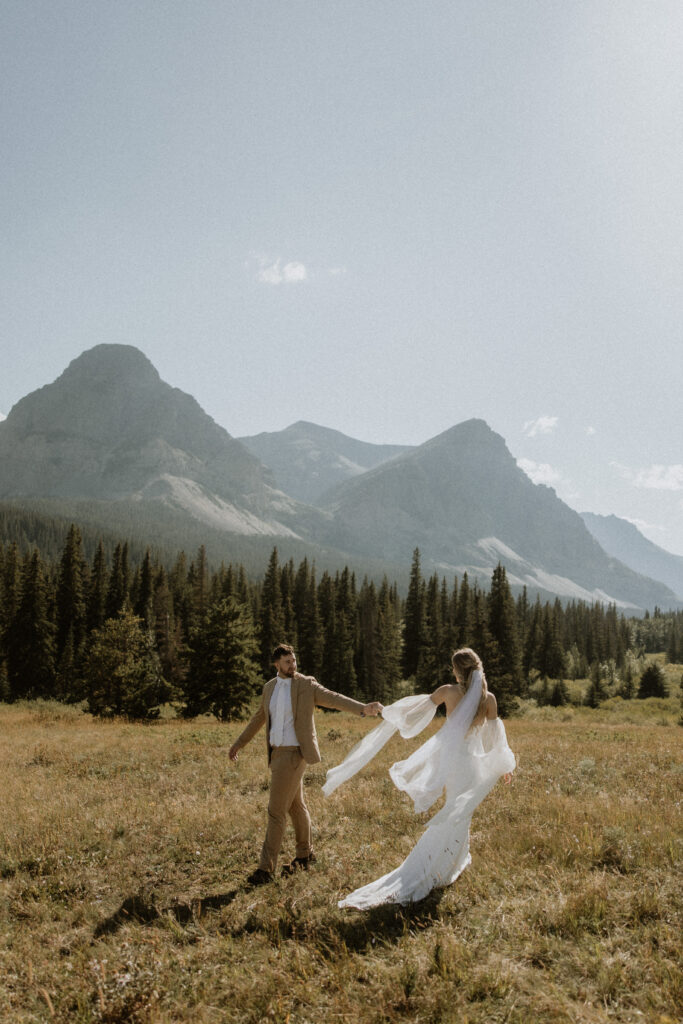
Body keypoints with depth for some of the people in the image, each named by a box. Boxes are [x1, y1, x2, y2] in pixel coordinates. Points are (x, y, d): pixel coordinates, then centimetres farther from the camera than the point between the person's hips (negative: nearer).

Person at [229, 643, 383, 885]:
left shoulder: (306, 685, -10)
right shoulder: (270, 687, 9)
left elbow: (334, 699, -21)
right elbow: (259, 718, 21)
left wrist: (362, 708, -36)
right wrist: (239, 743, 26)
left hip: (294, 755, -6)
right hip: (277, 753, 7)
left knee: (276, 810, -7)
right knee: (296, 805, 19)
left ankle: (266, 868, 1)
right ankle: (305, 854, 35)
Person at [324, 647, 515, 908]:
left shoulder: (447, 691, -8)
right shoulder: (489, 699, -8)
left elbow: (420, 705, 4)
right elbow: (495, 737, -3)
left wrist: (391, 713, 20)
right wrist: (504, 766, 10)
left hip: (445, 757, 2)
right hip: (468, 760, -2)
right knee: (455, 818, 9)